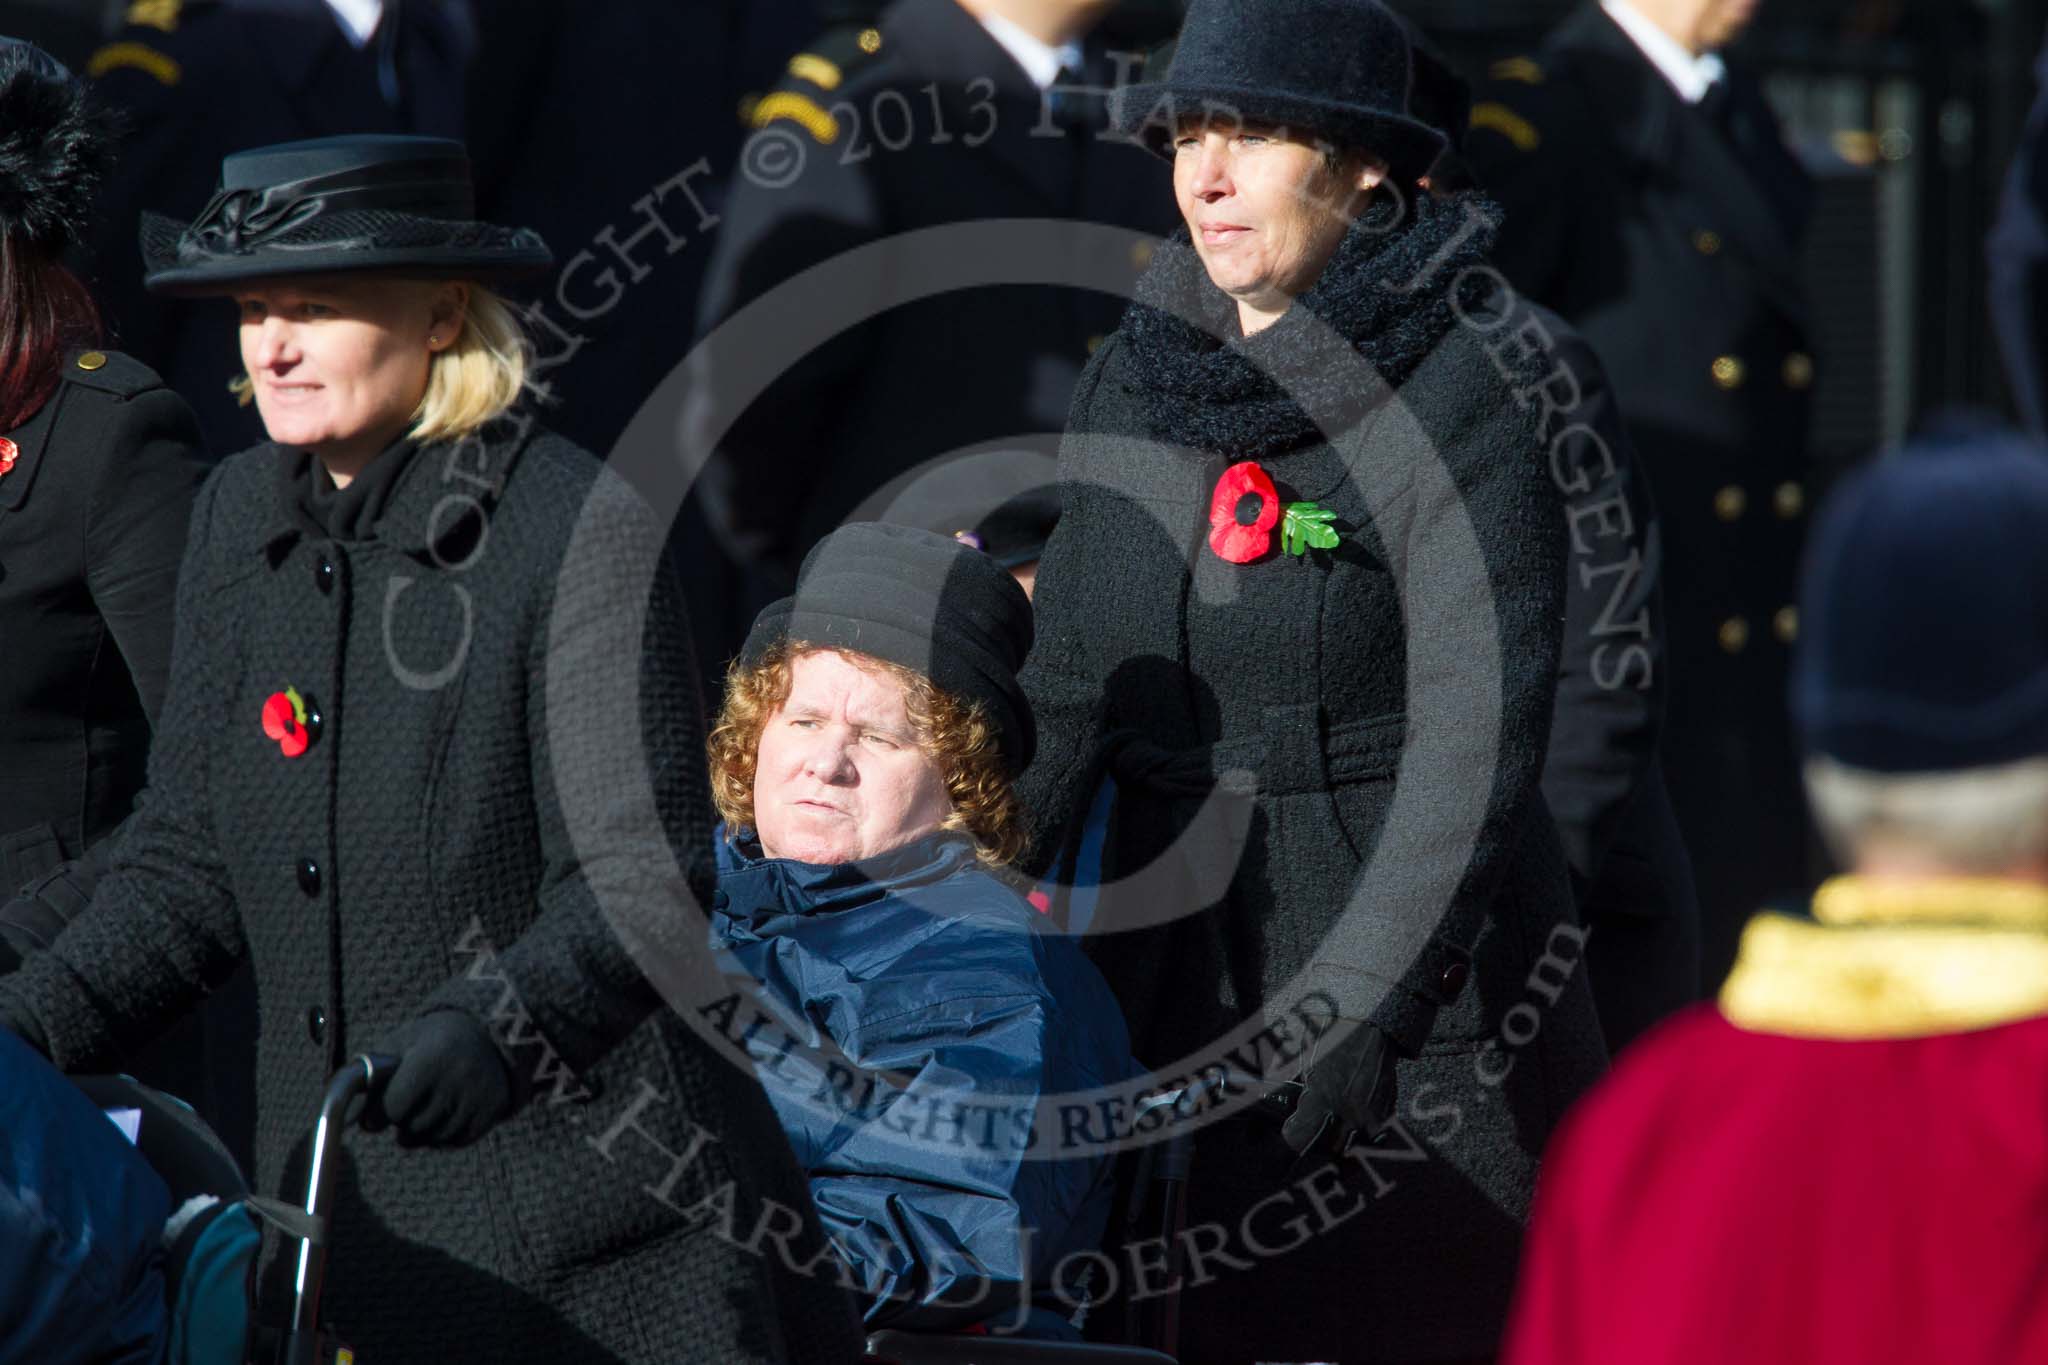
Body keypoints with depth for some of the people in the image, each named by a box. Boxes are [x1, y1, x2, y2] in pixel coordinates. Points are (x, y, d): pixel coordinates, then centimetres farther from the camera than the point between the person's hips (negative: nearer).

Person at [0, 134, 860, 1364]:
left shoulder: (581, 528, -11)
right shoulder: (242, 517, 8)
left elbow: (647, 879, -17)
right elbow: (192, 863, 12)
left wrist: (492, 1025, -34)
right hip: (342, 1218, 6)